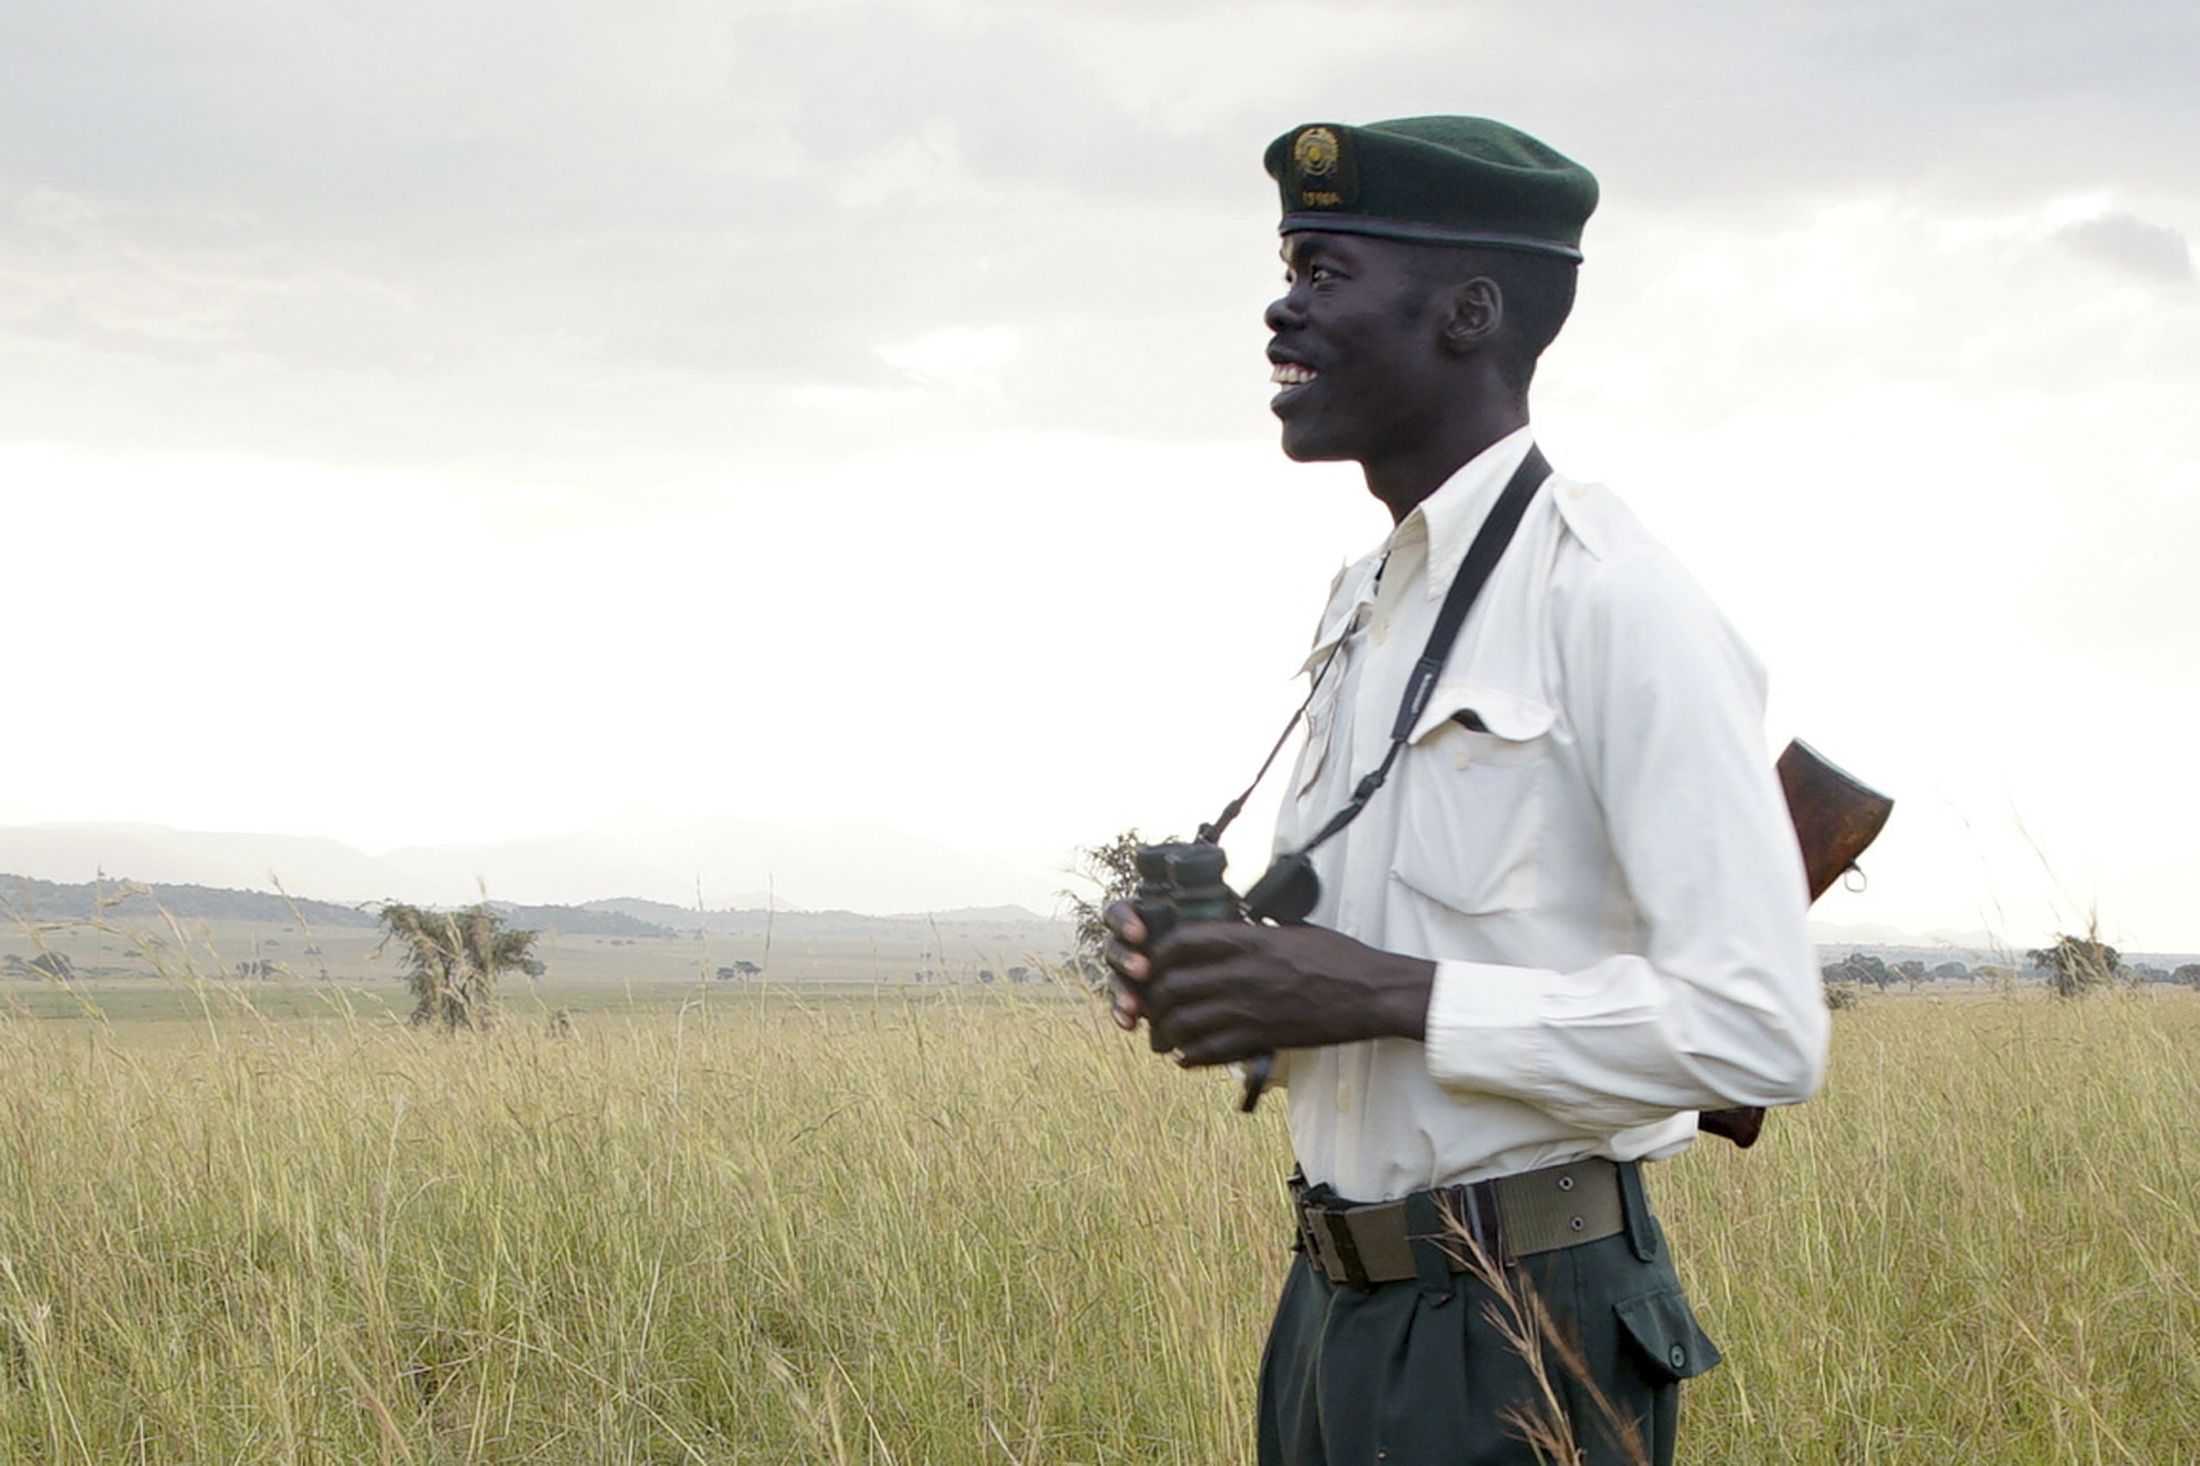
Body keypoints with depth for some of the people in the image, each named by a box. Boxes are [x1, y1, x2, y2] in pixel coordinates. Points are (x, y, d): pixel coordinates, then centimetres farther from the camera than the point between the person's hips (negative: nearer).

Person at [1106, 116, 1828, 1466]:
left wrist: (1385, 995, -22)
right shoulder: (1365, 610, 14)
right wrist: (1201, 960, 2)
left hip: (1525, 1340, -8)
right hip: (1338, 1308, 8)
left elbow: (1761, 1029, -21)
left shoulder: (1613, 600, -14)